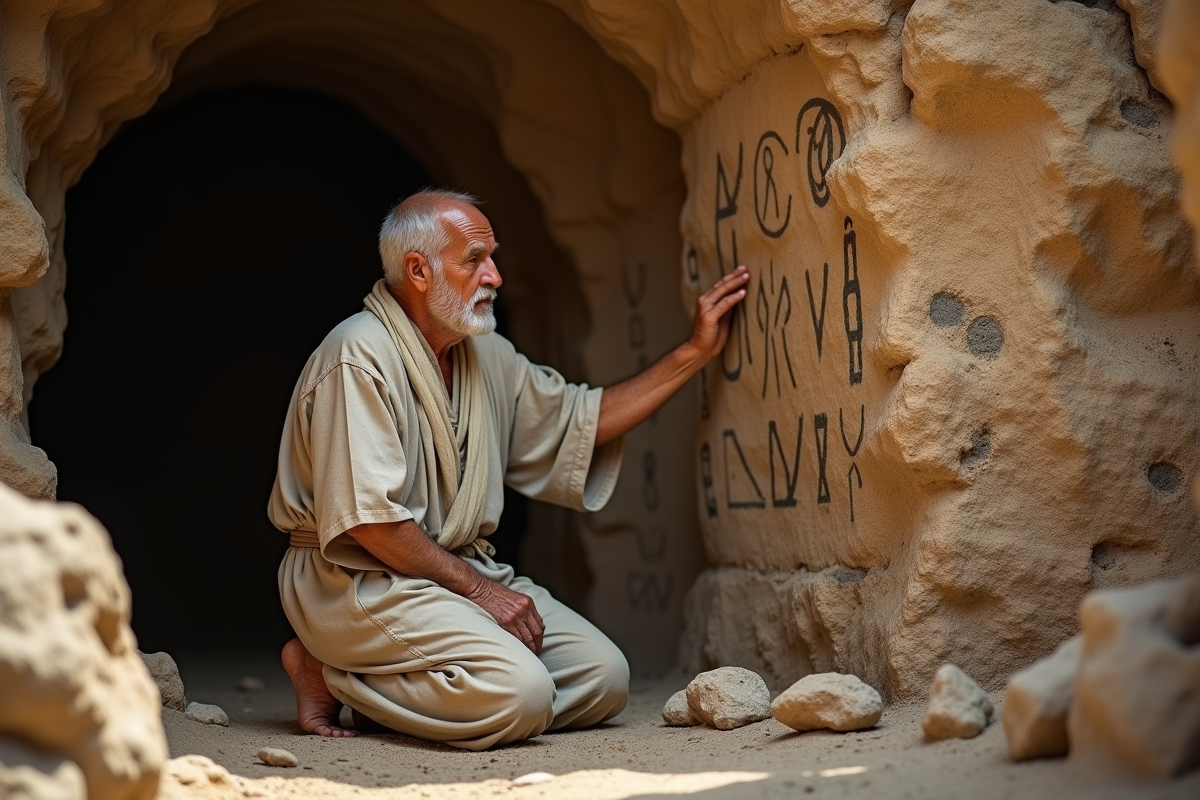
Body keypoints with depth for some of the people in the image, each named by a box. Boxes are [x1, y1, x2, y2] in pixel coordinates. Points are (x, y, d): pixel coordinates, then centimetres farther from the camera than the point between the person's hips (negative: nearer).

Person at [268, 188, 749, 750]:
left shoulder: (486, 356, 11)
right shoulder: (359, 356, -16)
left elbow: (582, 418, 21)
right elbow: (368, 519, -22)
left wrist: (696, 351, 15)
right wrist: (479, 589, -17)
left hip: (462, 570, 9)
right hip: (360, 579, -9)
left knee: (602, 677, -5)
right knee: (521, 695, -27)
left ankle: (389, 685, 1)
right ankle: (333, 674, -7)